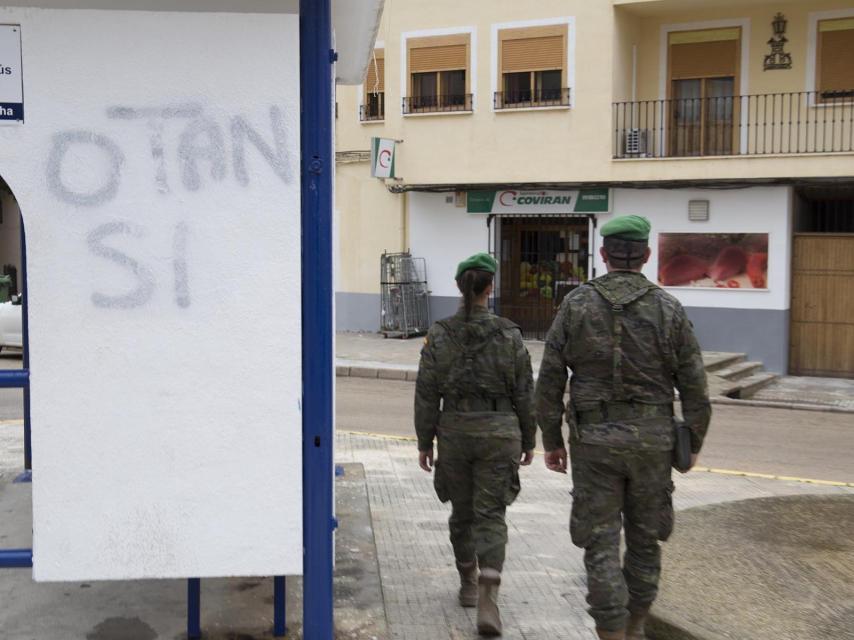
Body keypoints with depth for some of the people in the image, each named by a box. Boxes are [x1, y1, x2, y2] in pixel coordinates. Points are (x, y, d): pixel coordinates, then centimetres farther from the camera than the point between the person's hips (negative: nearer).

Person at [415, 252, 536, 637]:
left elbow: (427, 394, -4)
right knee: (491, 517, 2)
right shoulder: (509, 334, -6)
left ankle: (468, 584, 34)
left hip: (455, 433, 1)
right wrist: (528, 440, 9)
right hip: (499, 433, -1)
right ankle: (487, 599, -14)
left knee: (462, 512, 20)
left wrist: (424, 442, 6)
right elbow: (524, 394, -2)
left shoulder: (440, 334, -5)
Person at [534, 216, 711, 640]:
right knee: (644, 538, 19)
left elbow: (549, 379, -4)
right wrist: (694, 444, 12)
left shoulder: (576, 305, -4)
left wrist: (552, 441, 6)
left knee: (601, 545, 3)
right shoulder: (669, 309, -3)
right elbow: (694, 387, -2)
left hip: (595, 441, -1)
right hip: (651, 441, 2)